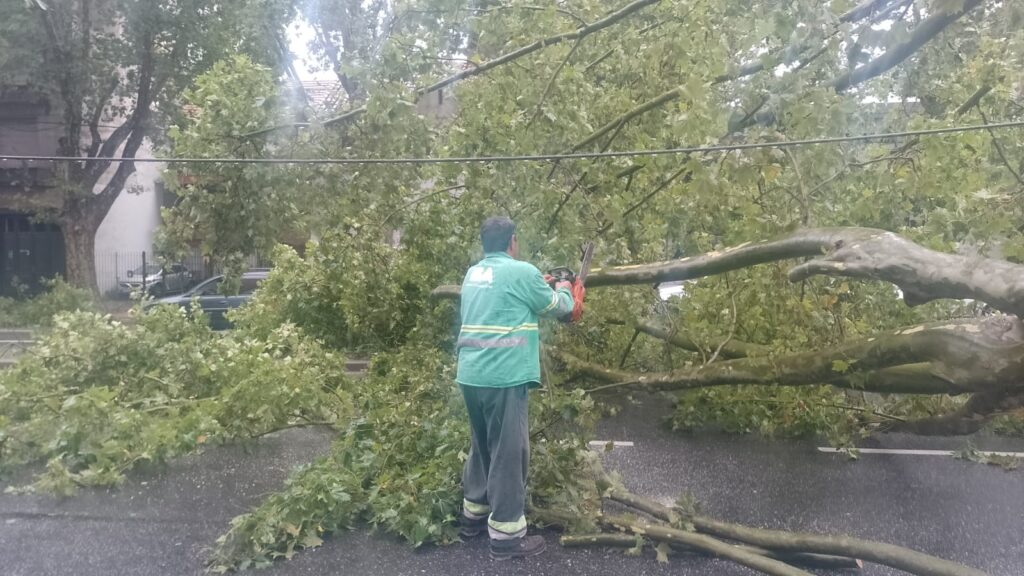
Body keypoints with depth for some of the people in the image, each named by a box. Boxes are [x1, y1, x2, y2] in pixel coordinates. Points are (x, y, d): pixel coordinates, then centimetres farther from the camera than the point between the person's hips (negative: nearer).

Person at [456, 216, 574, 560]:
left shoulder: (473, 274, 14)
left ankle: (474, 514, 31)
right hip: (503, 378, -8)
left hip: (471, 376, 8)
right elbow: (557, 307, 6)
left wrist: (541, 286, 32)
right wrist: (565, 290, 26)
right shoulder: (521, 272, -8)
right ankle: (506, 535, 5)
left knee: (482, 446, 20)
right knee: (508, 453, -1)